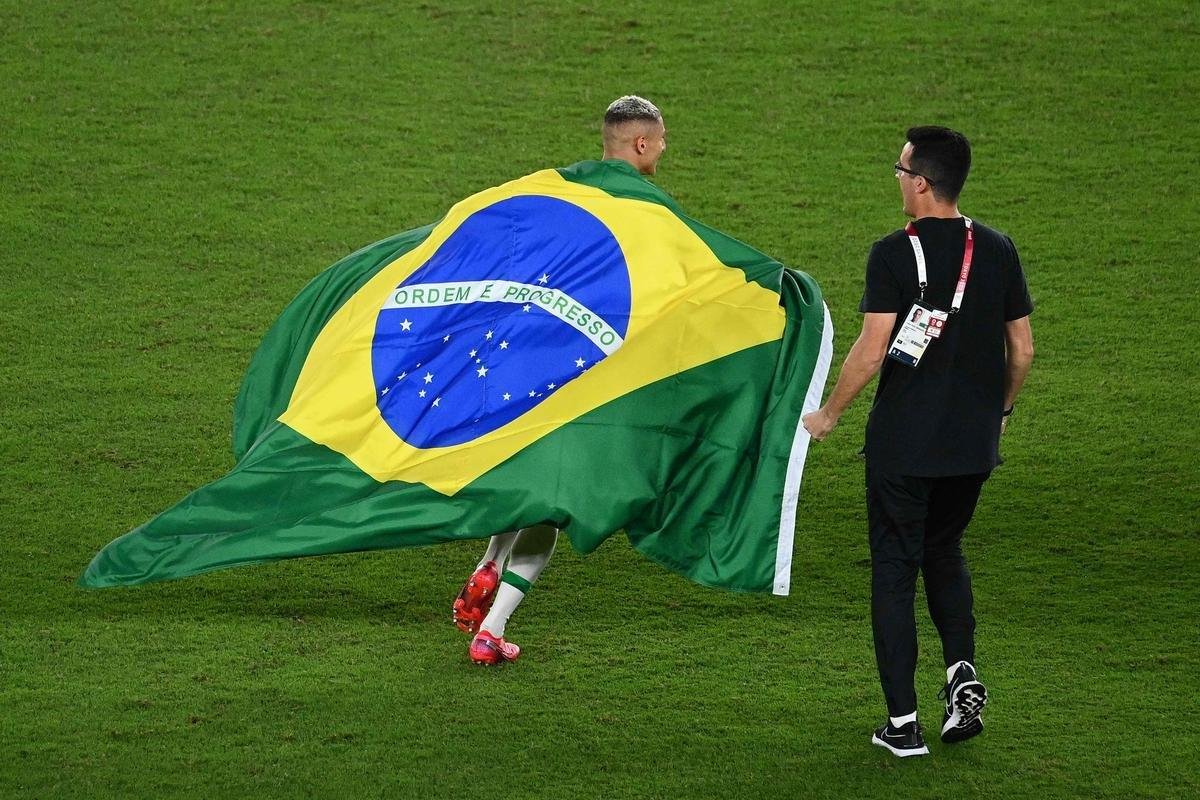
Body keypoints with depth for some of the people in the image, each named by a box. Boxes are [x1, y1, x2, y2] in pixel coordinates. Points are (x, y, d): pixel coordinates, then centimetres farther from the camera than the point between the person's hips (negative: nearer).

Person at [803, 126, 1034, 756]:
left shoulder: (894, 254, -13)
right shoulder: (998, 250, 1)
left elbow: (871, 351, -17)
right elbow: (1022, 350, 6)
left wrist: (827, 414, -2)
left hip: (902, 444, -5)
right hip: (974, 444, 5)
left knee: (894, 571, 6)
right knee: (944, 552, 25)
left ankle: (903, 723, 6)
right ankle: (962, 670, 3)